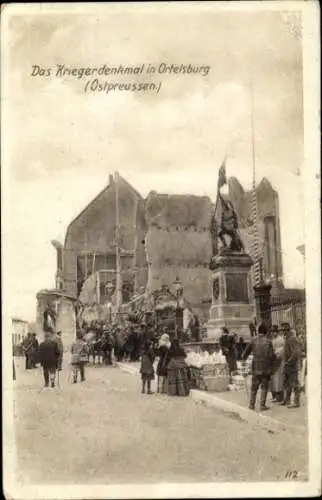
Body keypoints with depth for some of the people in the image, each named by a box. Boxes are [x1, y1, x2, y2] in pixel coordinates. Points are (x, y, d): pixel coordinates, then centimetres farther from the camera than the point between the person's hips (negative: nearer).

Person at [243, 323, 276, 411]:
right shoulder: (268, 341, -10)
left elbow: (247, 352, 9)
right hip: (265, 368, -3)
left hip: (255, 367, 3)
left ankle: (252, 404, 14)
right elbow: (271, 355, -12)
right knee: (264, 387, 7)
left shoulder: (253, 340, 0)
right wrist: (272, 365, 7)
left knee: (254, 387, 12)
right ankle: (262, 405, 7)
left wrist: (244, 358, 28)